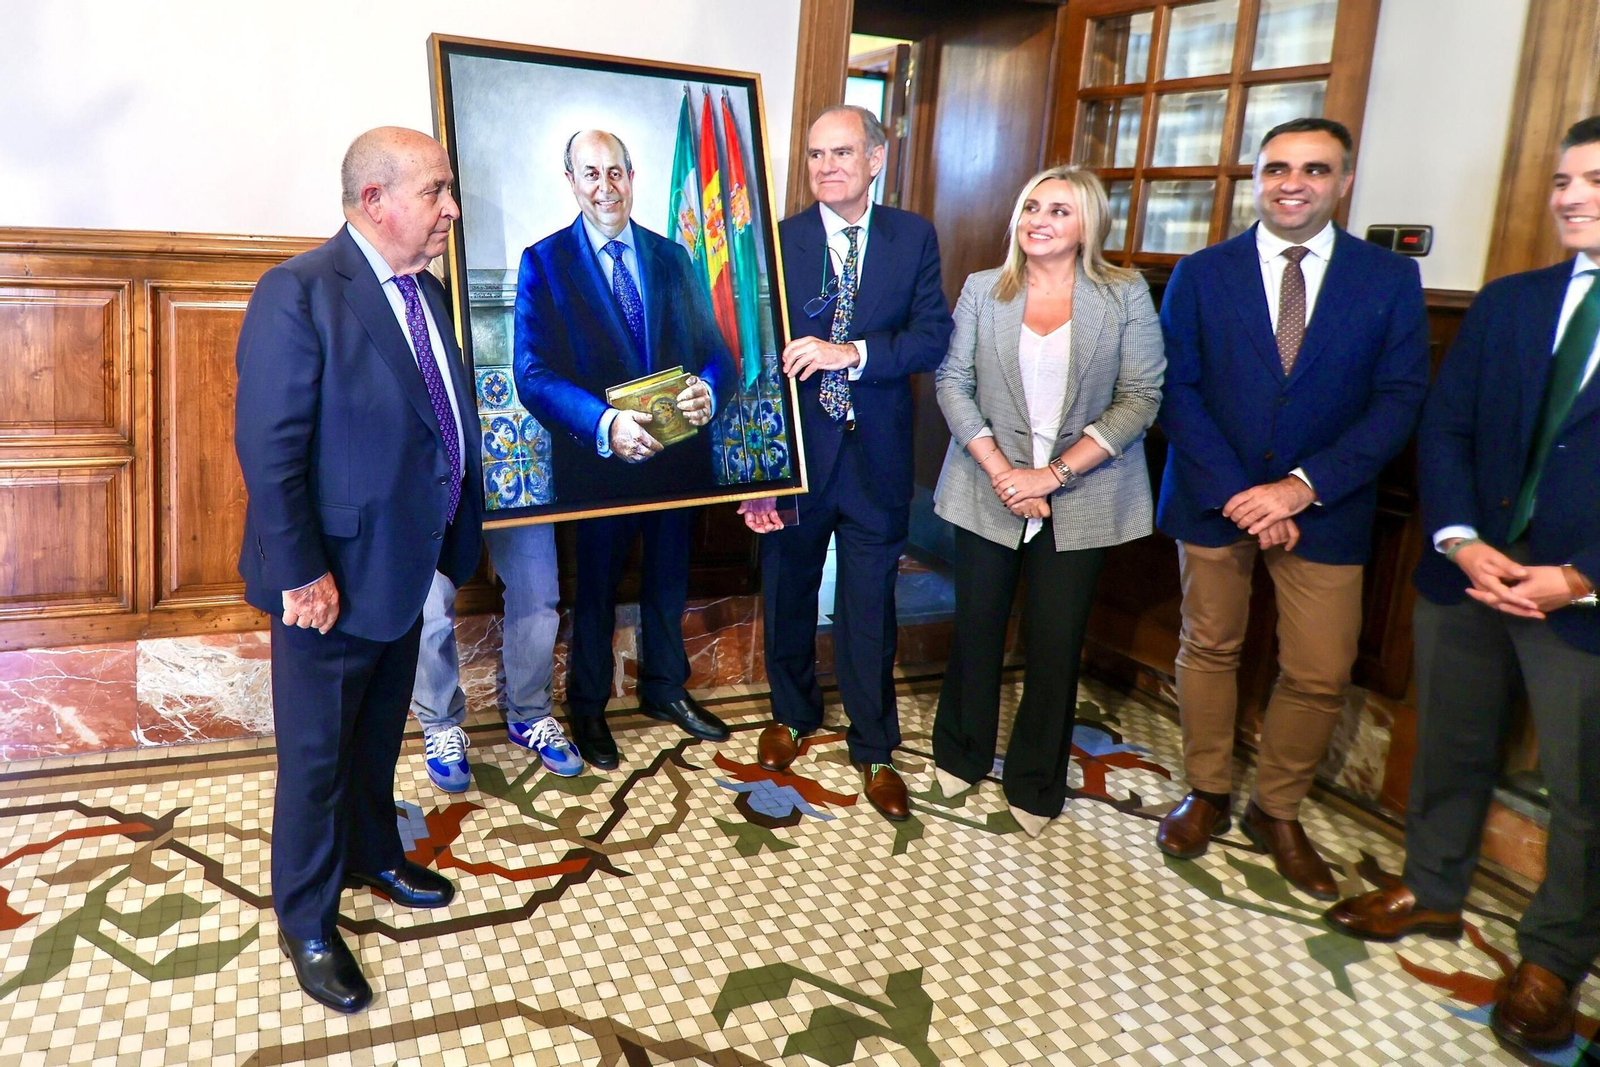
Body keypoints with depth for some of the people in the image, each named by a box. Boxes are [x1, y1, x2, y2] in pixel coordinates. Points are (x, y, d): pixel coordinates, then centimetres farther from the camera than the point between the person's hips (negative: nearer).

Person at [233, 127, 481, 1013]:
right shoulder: (298, 293, -19)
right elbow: (269, 449, -21)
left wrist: (454, 539, 7)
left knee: (379, 736, 24)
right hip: (333, 581, -7)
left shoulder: (427, 290, 6)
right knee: (317, 756, 9)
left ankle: (375, 856, 46)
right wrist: (302, 575, -21)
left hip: (405, 567, 7)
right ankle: (307, 926, 27)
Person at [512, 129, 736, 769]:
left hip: (676, 452, 4)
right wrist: (605, 424, -32)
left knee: (668, 580, 21)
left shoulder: (672, 258, 5)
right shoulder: (544, 262, -8)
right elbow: (534, 375, -17)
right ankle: (587, 706, 36)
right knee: (595, 589, 15)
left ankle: (665, 690, 43)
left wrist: (707, 390, -23)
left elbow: (714, 350, 1)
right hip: (596, 462, -4)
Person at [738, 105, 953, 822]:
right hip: (794, 450, 0)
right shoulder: (777, 241, -5)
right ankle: (792, 713, 40)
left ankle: (874, 749, 26)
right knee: (788, 593, 16)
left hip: (876, 457, 0)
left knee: (869, 607, 10)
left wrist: (853, 353, -24)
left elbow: (934, 335, -8)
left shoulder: (914, 237, 0)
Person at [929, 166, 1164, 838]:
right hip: (988, 486, 2)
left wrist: (1055, 473, -15)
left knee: (1056, 642, 5)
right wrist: (999, 469, -13)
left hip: (1080, 499, -1)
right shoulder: (983, 290, 2)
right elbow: (952, 381, -1)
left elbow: (1141, 399, -7)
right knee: (977, 626, 10)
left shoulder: (1126, 297, -4)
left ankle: (1036, 784, 24)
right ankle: (962, 752, 33)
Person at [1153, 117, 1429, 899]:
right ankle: (1207, 794, 30)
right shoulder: (1200, 275, 0)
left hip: (1323, 508, 0)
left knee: (1320, 674, 2)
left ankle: (1276, 813, 24)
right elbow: (1176, 391, -5)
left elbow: (1398, 399, -5)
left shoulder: (1390, 279, 0)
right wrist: (1235, 493, -15)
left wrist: (1304, 486, -17)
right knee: (1208, 650, 11)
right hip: (1213, 499, 0)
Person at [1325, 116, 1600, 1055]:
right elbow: (1445, 428, 4)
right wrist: (1462, 542, -11)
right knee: (1451, 749, 17)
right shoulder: (1508, 304, 7)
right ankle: (1433, 891, 37)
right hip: (1468, 576, 4)